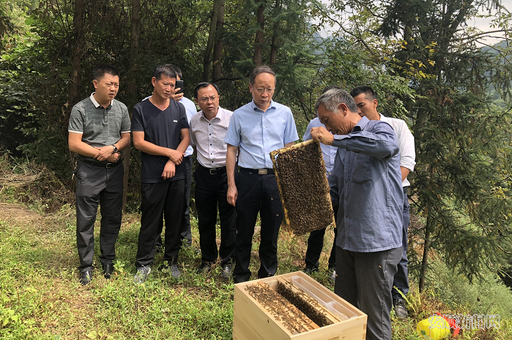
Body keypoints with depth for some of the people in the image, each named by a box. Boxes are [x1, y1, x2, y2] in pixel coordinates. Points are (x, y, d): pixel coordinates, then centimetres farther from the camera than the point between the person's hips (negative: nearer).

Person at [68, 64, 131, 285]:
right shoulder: (80, 109, -7)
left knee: (112, 218, 11)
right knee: (86, 220, 2)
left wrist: (112, 148, -12)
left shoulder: (121, 109, 5)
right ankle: (86, 266, 16)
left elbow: (127, 137, 8)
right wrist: (102, 155, -10)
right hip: (89, 170, -3)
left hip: (114, 170, 4)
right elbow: (74, 144, -10)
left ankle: (108, 261, 26)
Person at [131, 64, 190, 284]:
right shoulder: (141, 109, 0)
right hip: (152, 177, -3)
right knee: (150, 222, 4)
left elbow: (186, 138, 5)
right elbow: (138, 142, -7)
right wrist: (169, 152, -10)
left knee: (175, 220, 9)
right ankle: (143, 265, 18)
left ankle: (170, 262, 25)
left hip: (177, 175, 3)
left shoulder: (179, 108, 9)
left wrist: (172, 162, -9)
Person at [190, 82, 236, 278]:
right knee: (205, 220, 13)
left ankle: (227, 261, 22)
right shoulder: (194, 121, 5)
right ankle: (208, 258, 32)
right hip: (204, 175, 4)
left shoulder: (232, 118, -10)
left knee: (228, 220, 3)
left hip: (226, 173, -4)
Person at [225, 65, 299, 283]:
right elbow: (231, 150, 4)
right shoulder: (239, 115, 3)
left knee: (271, 232, 10)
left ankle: (268, 276, 28)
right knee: (244, 231, 8)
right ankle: (241, 277, 25)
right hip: (248, 177, -1)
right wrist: (231, 185, -3)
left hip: (275, 178, 1)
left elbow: (290, 148, 9)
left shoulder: (284, 113, 5)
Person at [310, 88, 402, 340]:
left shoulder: (377, 128, -7)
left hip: (377, 241, -8)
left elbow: (387, 145, -33)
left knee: (374, 317, 4)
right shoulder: (344, 144, 16)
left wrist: (333, 139, -28)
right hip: (347, 240, 8)